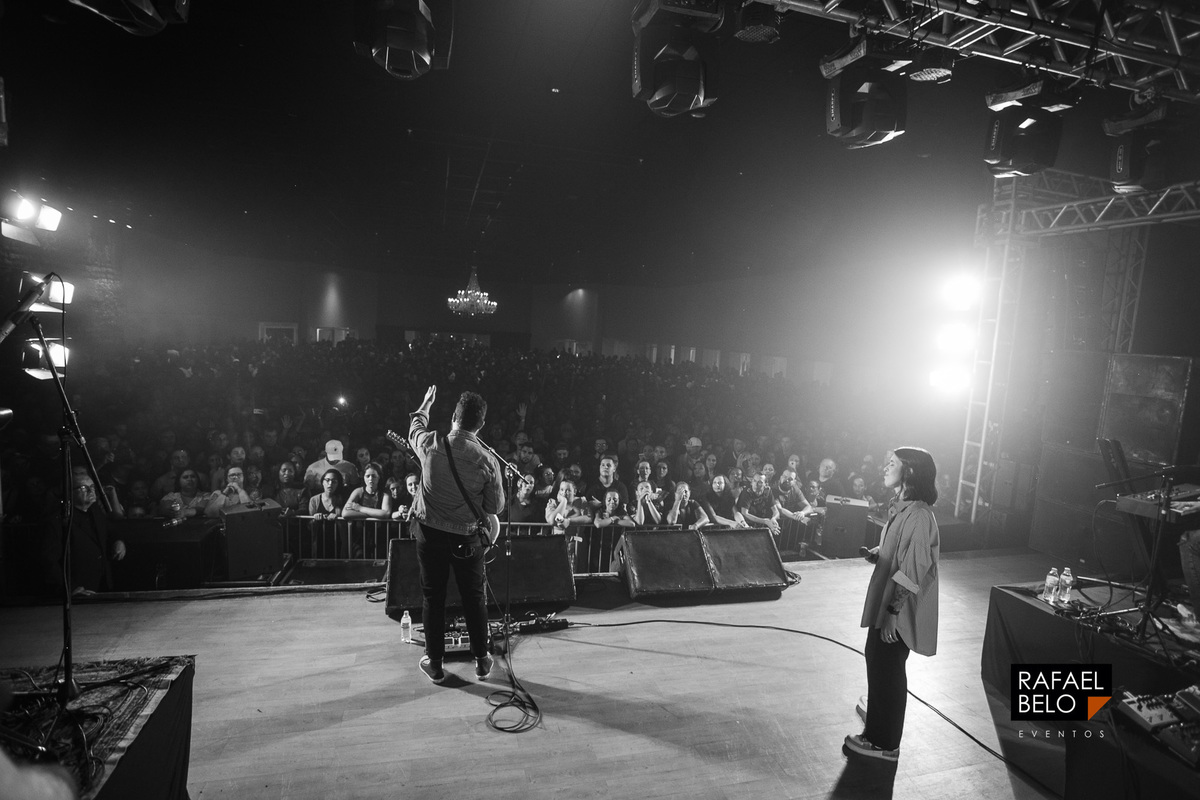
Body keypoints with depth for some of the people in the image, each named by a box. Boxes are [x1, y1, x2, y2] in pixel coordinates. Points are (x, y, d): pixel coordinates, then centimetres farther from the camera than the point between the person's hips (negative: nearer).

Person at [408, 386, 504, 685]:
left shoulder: (431, 444, -14)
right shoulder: (488, 461, -17)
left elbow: (415, 426, 11)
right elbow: (496, 507, -7)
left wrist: (426, 403, 29)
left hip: (429, 531, 1)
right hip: (467, 537, -1)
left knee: (433, 596, 14)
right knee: (474, 597, 15)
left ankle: (434, 663, 25)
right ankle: (482, 660, 27)